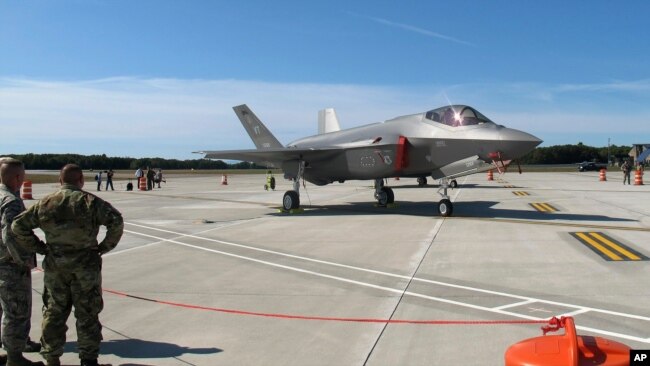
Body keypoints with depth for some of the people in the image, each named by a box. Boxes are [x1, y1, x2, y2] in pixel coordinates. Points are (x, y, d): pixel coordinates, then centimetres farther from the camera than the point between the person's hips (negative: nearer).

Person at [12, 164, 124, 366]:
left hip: (55, 267, 3)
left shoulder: (45, 203, 0)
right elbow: (116, 221, -20)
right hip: (86, 266, -3)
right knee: (87, 313, 9)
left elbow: (18, 225, 1)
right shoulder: (90, 202, -10)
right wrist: (105, 246, -8)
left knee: (53, 312, 16)